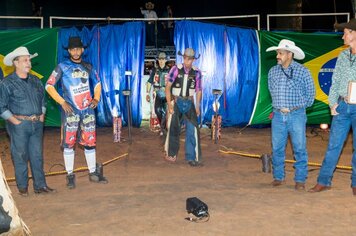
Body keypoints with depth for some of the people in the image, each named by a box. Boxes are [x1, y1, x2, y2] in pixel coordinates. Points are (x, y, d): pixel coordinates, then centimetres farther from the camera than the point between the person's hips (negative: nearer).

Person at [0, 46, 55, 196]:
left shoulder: (35, 81, 12)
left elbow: (43, 100, 22)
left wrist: (42, 116, 10)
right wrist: (15, 121, -10)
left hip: (37, 124, 5)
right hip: (19, 125, -5)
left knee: (37, 156, 8)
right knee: (20, 156, 2)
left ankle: (40, 186, 15)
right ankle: (22, 187, 13)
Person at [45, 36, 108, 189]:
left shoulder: (88, 67, 10)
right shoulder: (62, 67, 0)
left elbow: (97, 83, 24)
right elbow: (49, 86, -3)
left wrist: (96, 98, 6)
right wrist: (62, 102, -11)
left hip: (88, 110, 3)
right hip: (71, 111, -3)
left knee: (90, 142, 7)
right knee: (68, 143, -1)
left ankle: (93, 173, 19)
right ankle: (70, 175, 10)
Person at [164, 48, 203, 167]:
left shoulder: (196, 72, -1)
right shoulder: (176, 69, -8)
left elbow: (198, 90, 7)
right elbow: (168, 87, -7)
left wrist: (197, 106, 1)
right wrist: (169, 103, -13)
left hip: (189, 103, 1)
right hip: (176, 102, -1)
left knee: (192, 129, -9)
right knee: (173, 128, 7)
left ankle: (192, 157, -4)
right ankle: (171, 154, 26)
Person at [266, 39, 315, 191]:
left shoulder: (302, 71, -4)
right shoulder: (272, 72, 7)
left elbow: (310, 93, 5)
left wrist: (300, 106, 8)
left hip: (296, 115, -3)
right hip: (278, 116, 3)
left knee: (299, 148, 0)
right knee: (277, 148, 7)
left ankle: (300, 180, 9)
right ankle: (279, 177, 20)